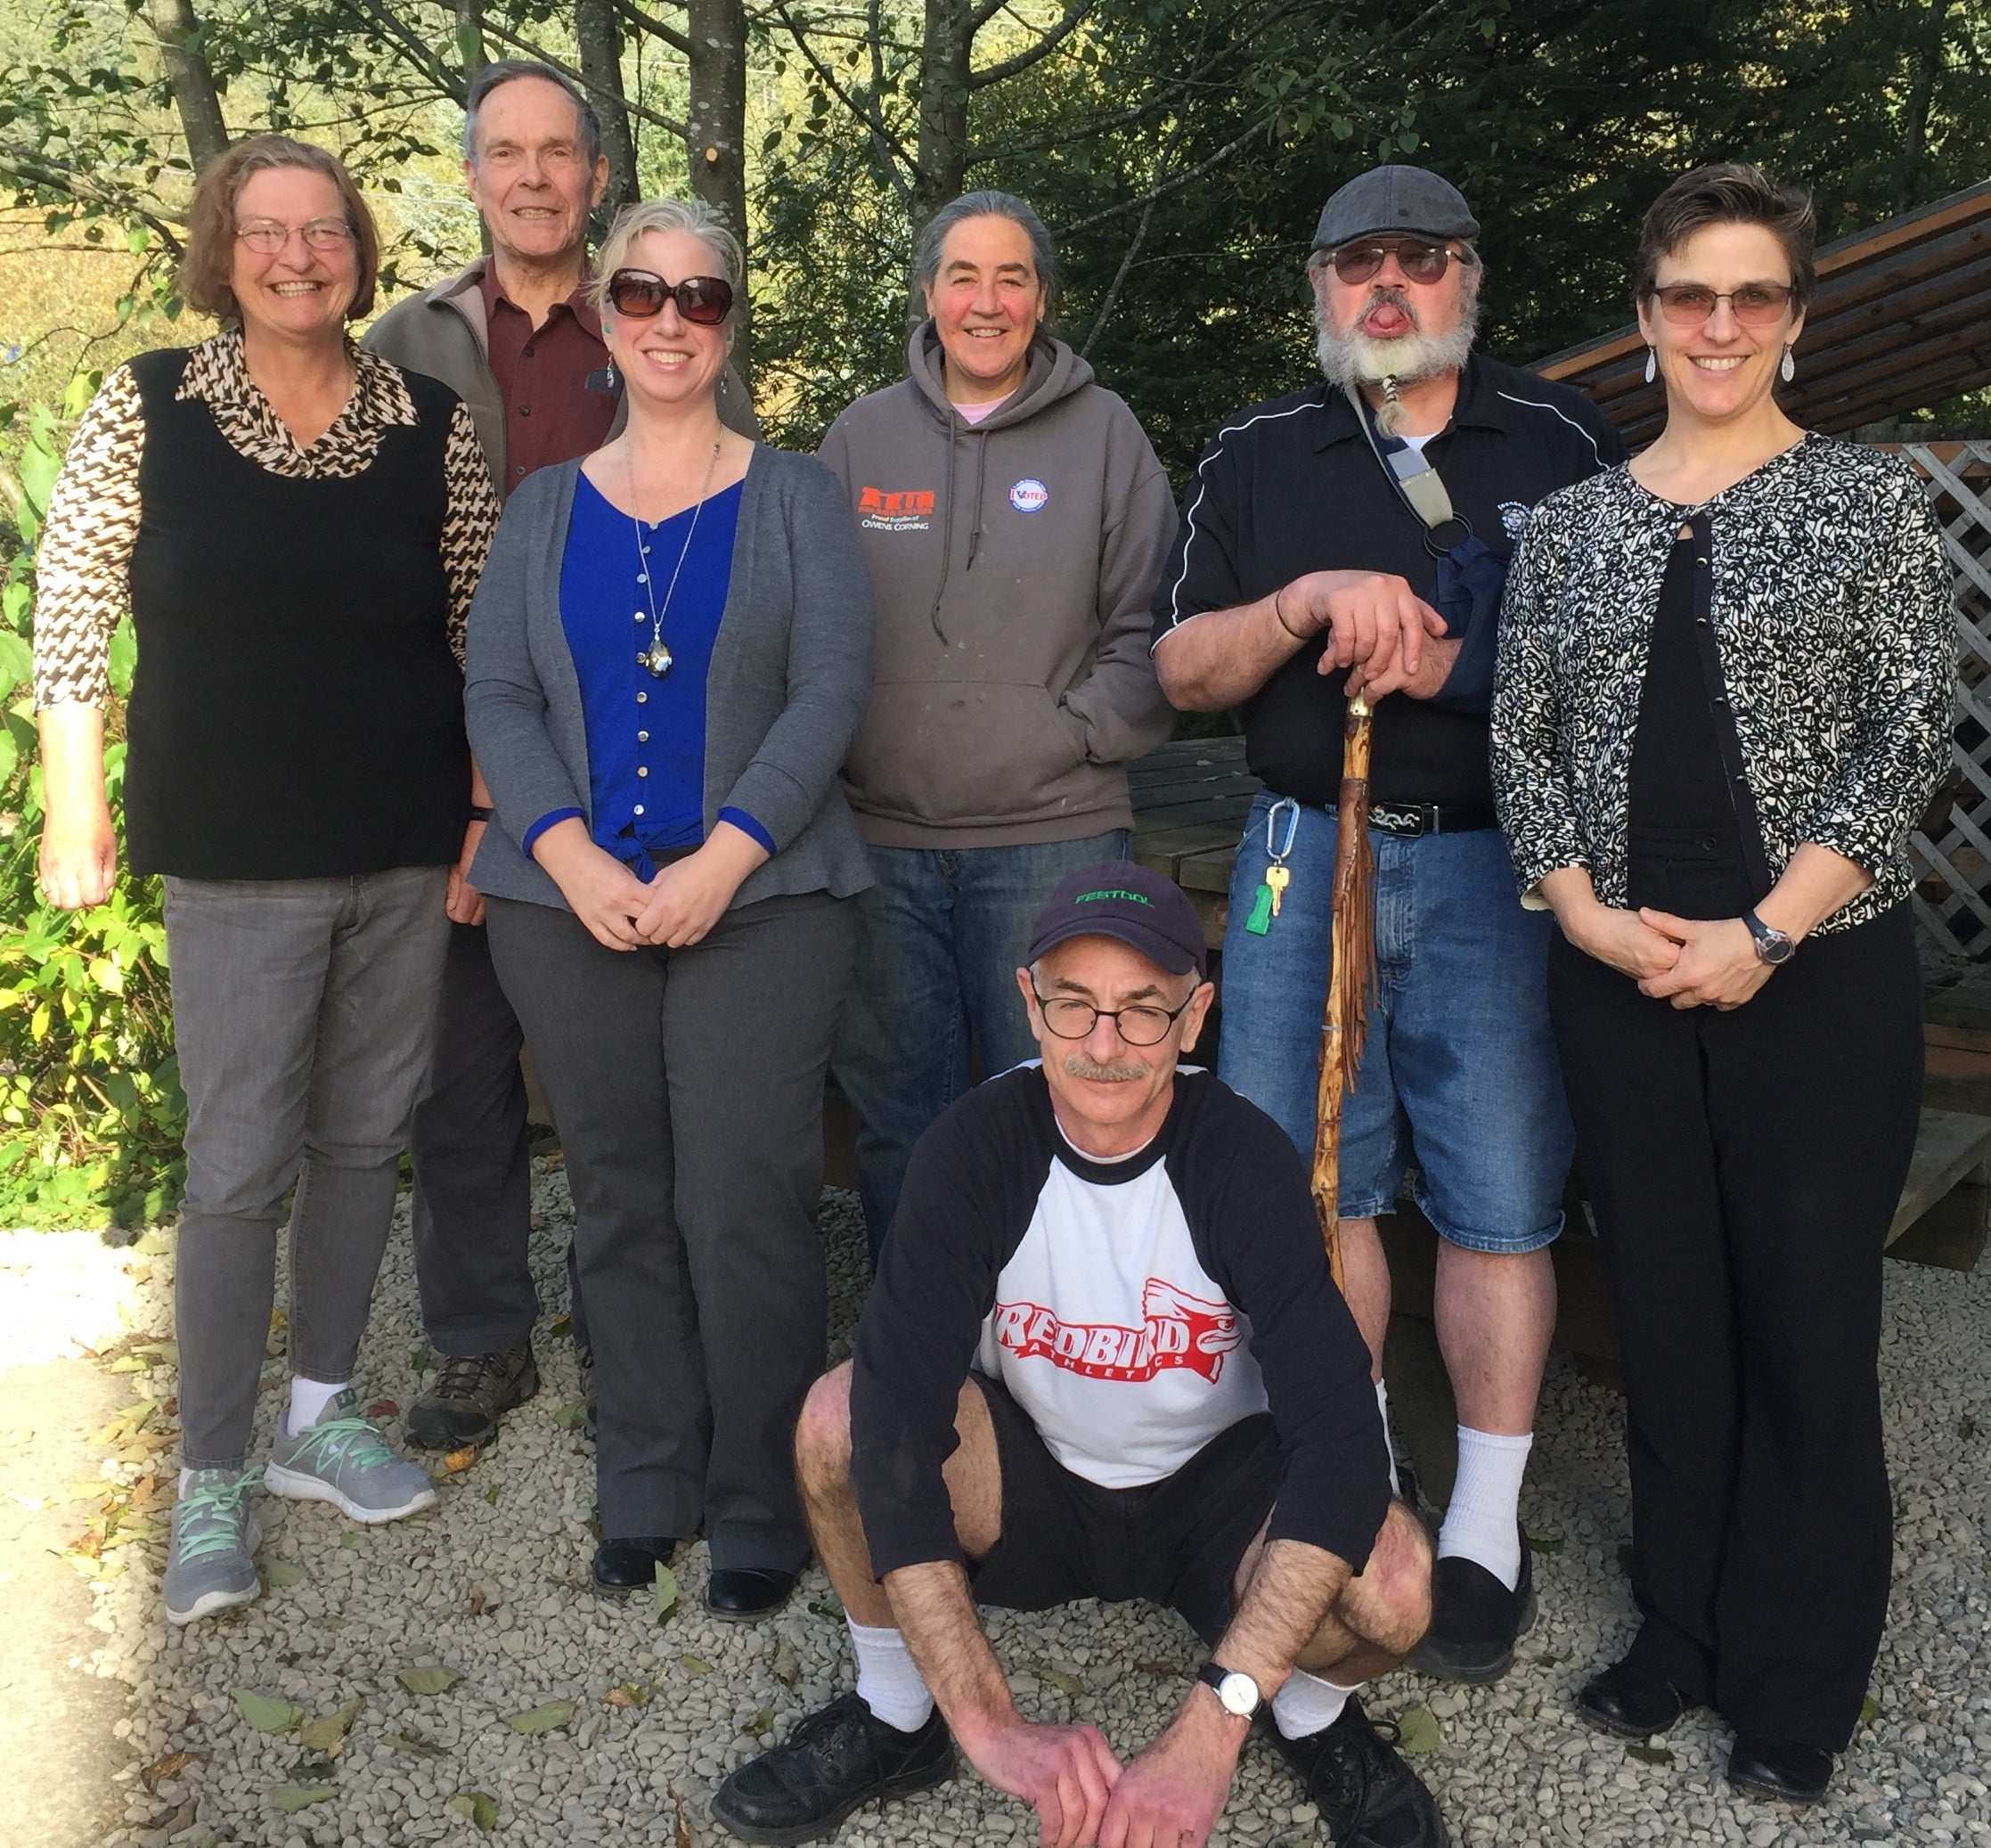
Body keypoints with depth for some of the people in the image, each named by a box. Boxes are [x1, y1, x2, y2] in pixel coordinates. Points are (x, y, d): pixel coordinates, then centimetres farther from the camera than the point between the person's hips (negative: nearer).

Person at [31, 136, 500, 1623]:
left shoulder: (437, 426, 0)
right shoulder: (146, 411, -3)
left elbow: (486, 635, 6)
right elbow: (71, 622, 1)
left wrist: (488, 824, 3)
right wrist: (77, 817, 0)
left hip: (409, 858, 3)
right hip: (239, 866, -2)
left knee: (366, 1139, 12)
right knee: (242, 1163, 0)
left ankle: (322, 1415, 30)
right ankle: (211, 1481, 14)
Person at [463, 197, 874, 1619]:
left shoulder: (796, 498, 7)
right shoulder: (545, 508, 14)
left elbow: (830, 693, -4)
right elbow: (498, 698, 5)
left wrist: (719, 864, -14)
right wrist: (574, 860, -11)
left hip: (759, 902, -2)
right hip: (570, 905, 3)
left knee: (745, 1203, -5)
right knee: (621, 1200, 7)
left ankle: (760, 1509, 8)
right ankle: (647, 1488, 21)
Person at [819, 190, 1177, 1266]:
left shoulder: (1103, 432, 4)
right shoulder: (862, 437, 9)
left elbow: (1149, 625, 3)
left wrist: (1077, 733, -8)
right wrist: (835, 746, -1)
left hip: (1052, 834, -2)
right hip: (880, 838, 2)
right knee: (896, 1122, 11)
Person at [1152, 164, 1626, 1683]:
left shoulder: (1562, 442, 7)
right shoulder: (1257, 460, 11)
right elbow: (1182, 669, 5)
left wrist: (1467, 666, -13)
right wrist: (1309, 602, -13)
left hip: (1493, 860, -2)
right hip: (1304, 856, 2)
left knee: (1497, 1201, 0)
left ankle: (1486, 1529, 14)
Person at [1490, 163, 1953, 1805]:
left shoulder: (1868, 500, 1)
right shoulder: (1573, 524, 9)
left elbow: (1911, 737, -6)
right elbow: (1521, 740, 7)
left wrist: (1763, 936, -13)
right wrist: (1593, 916, -7)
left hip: (1816, 973, -3)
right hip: (1620, 976, 3)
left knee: (1807, 1319, 4)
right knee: (1667, 1312, 12)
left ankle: (1798, 1682, 22)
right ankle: (1683, 1633, 28)